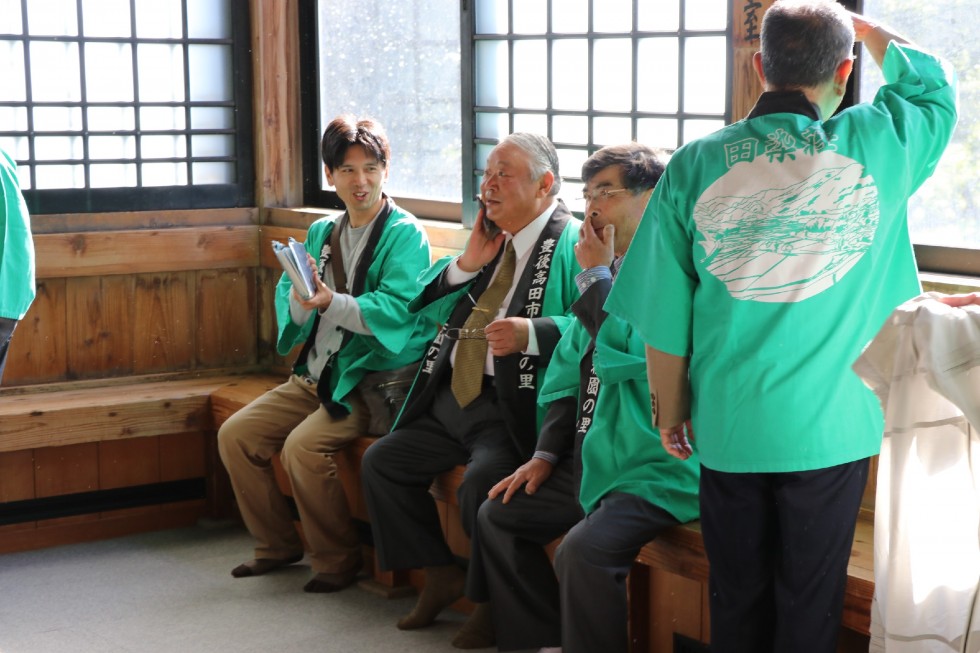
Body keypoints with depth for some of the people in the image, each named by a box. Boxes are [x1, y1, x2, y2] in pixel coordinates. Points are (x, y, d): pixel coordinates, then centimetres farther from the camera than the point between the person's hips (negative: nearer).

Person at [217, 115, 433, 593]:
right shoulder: (321, 234, 13)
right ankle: (277, 545, 15)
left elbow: (396, 308, -20)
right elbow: (287, 307, 7)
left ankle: (338, 560, -6)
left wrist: (332, 303, -34)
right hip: (316, 375, 7)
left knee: (303, 446, -27)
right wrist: (301, 295, -17)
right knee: (235, 435, -2)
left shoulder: (405, 235, -7)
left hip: (373, 379, -7)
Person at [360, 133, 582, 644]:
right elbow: (422, 309, 17)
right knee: (380, 462, 5)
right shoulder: (489, 237, 17)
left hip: (512, 410, -9)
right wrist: (466, 264, 2)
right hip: (450, 399, 9)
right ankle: (441, 577, 17)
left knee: (480, 486, -29)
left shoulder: (571, 243, -7)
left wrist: (533, 333, -32)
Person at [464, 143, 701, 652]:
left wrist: (594, 274, -15)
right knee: (497, 515, 10)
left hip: (654, 468, -10)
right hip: (592, 459, 10)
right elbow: (571, 371, 18)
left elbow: (626, 353, -27)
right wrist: (546, 453, 11)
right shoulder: (608, 273, 13)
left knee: (583, 551, -30)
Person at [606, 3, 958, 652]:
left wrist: (670, 413, 10)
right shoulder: (878, 145, -8)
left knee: (737, 600, 16)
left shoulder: (695, 166, -6)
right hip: (831, 426, -1)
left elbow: (663, 316, -3)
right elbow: (934, 84, 16)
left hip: (729, 428, 1)